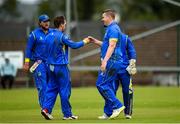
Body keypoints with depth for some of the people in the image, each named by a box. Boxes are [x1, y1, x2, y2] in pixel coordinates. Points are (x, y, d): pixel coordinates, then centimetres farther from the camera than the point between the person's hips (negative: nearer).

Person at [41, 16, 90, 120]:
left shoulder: (48, 36, 8)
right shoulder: (62, 36, -14)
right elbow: (74, 45, -11)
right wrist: (84, 42, 5)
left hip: (51, 66, 7)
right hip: (61, 66, -7)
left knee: (52, 88, 12)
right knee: (65, 89, 1)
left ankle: (46, 108, -2)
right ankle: (67, 114, 6)